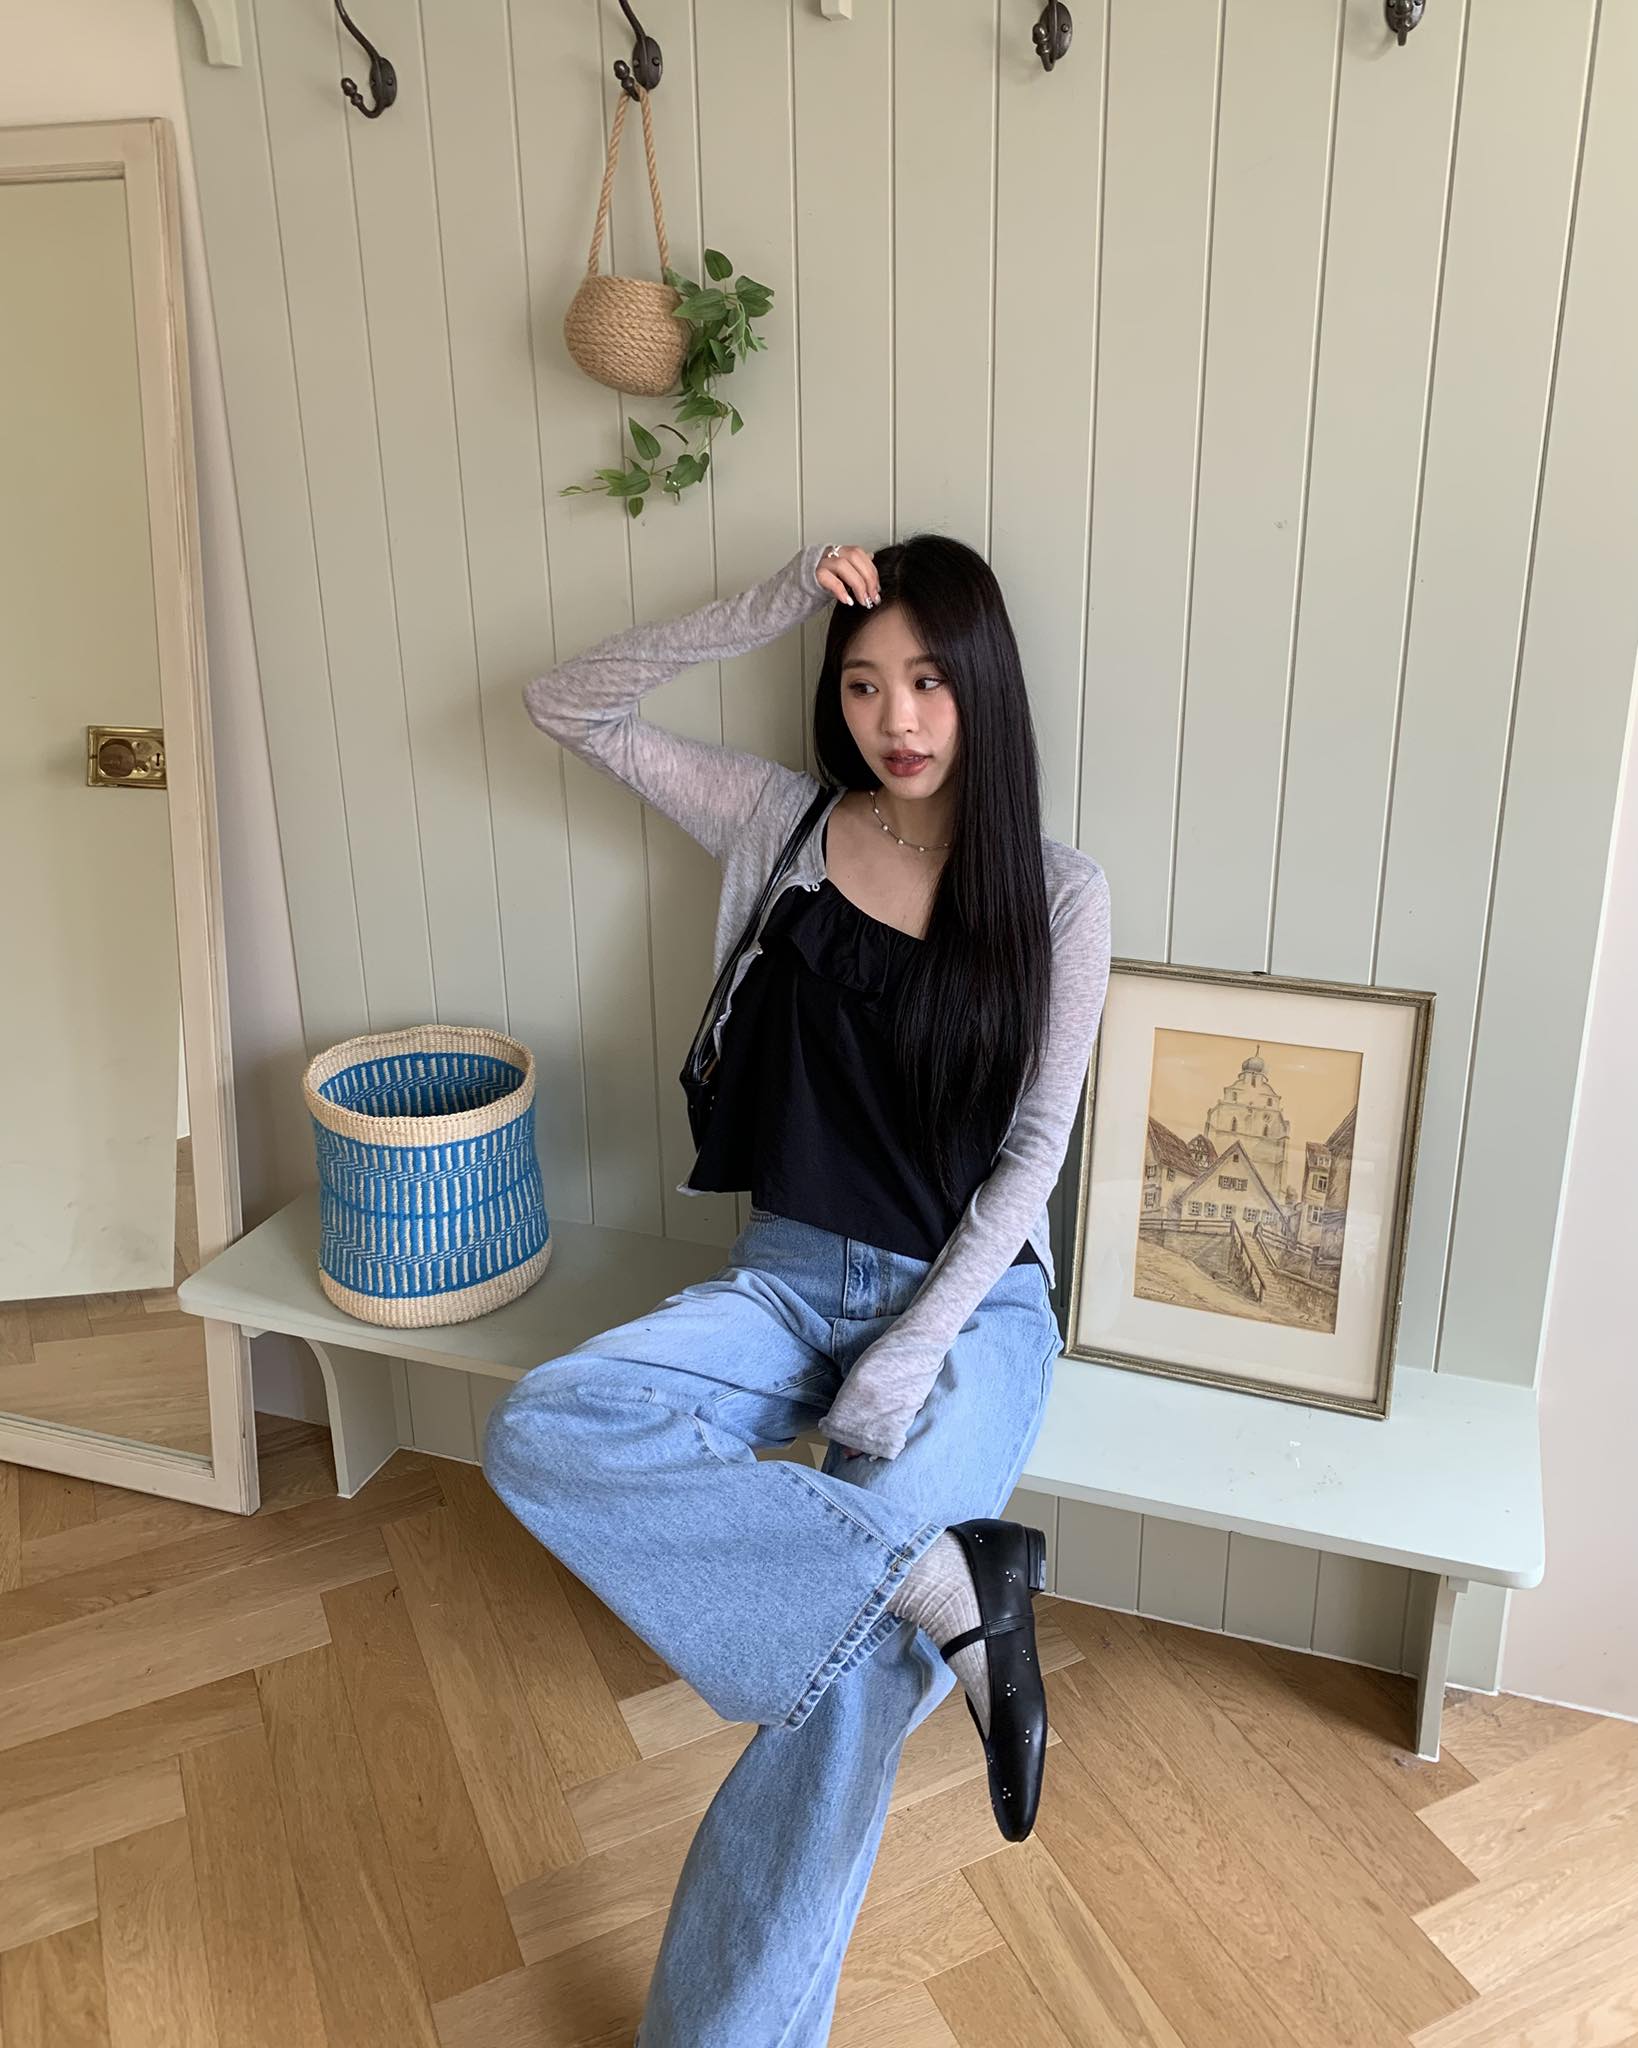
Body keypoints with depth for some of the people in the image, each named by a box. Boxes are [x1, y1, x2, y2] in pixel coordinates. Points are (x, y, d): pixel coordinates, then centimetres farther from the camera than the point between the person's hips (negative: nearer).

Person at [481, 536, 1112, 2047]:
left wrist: (912, 1354, -14)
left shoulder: (1058, 897, -2)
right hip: (789, 1280, 3)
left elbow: (1032, 1154, -4)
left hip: (969, 1299, -2)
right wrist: (773, 606, -4)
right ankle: (953, 1581, -26)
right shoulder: (785, 823, 4)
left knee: (850, 1653, -24)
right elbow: (568, 707, 5)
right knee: (538, 1435, -26)